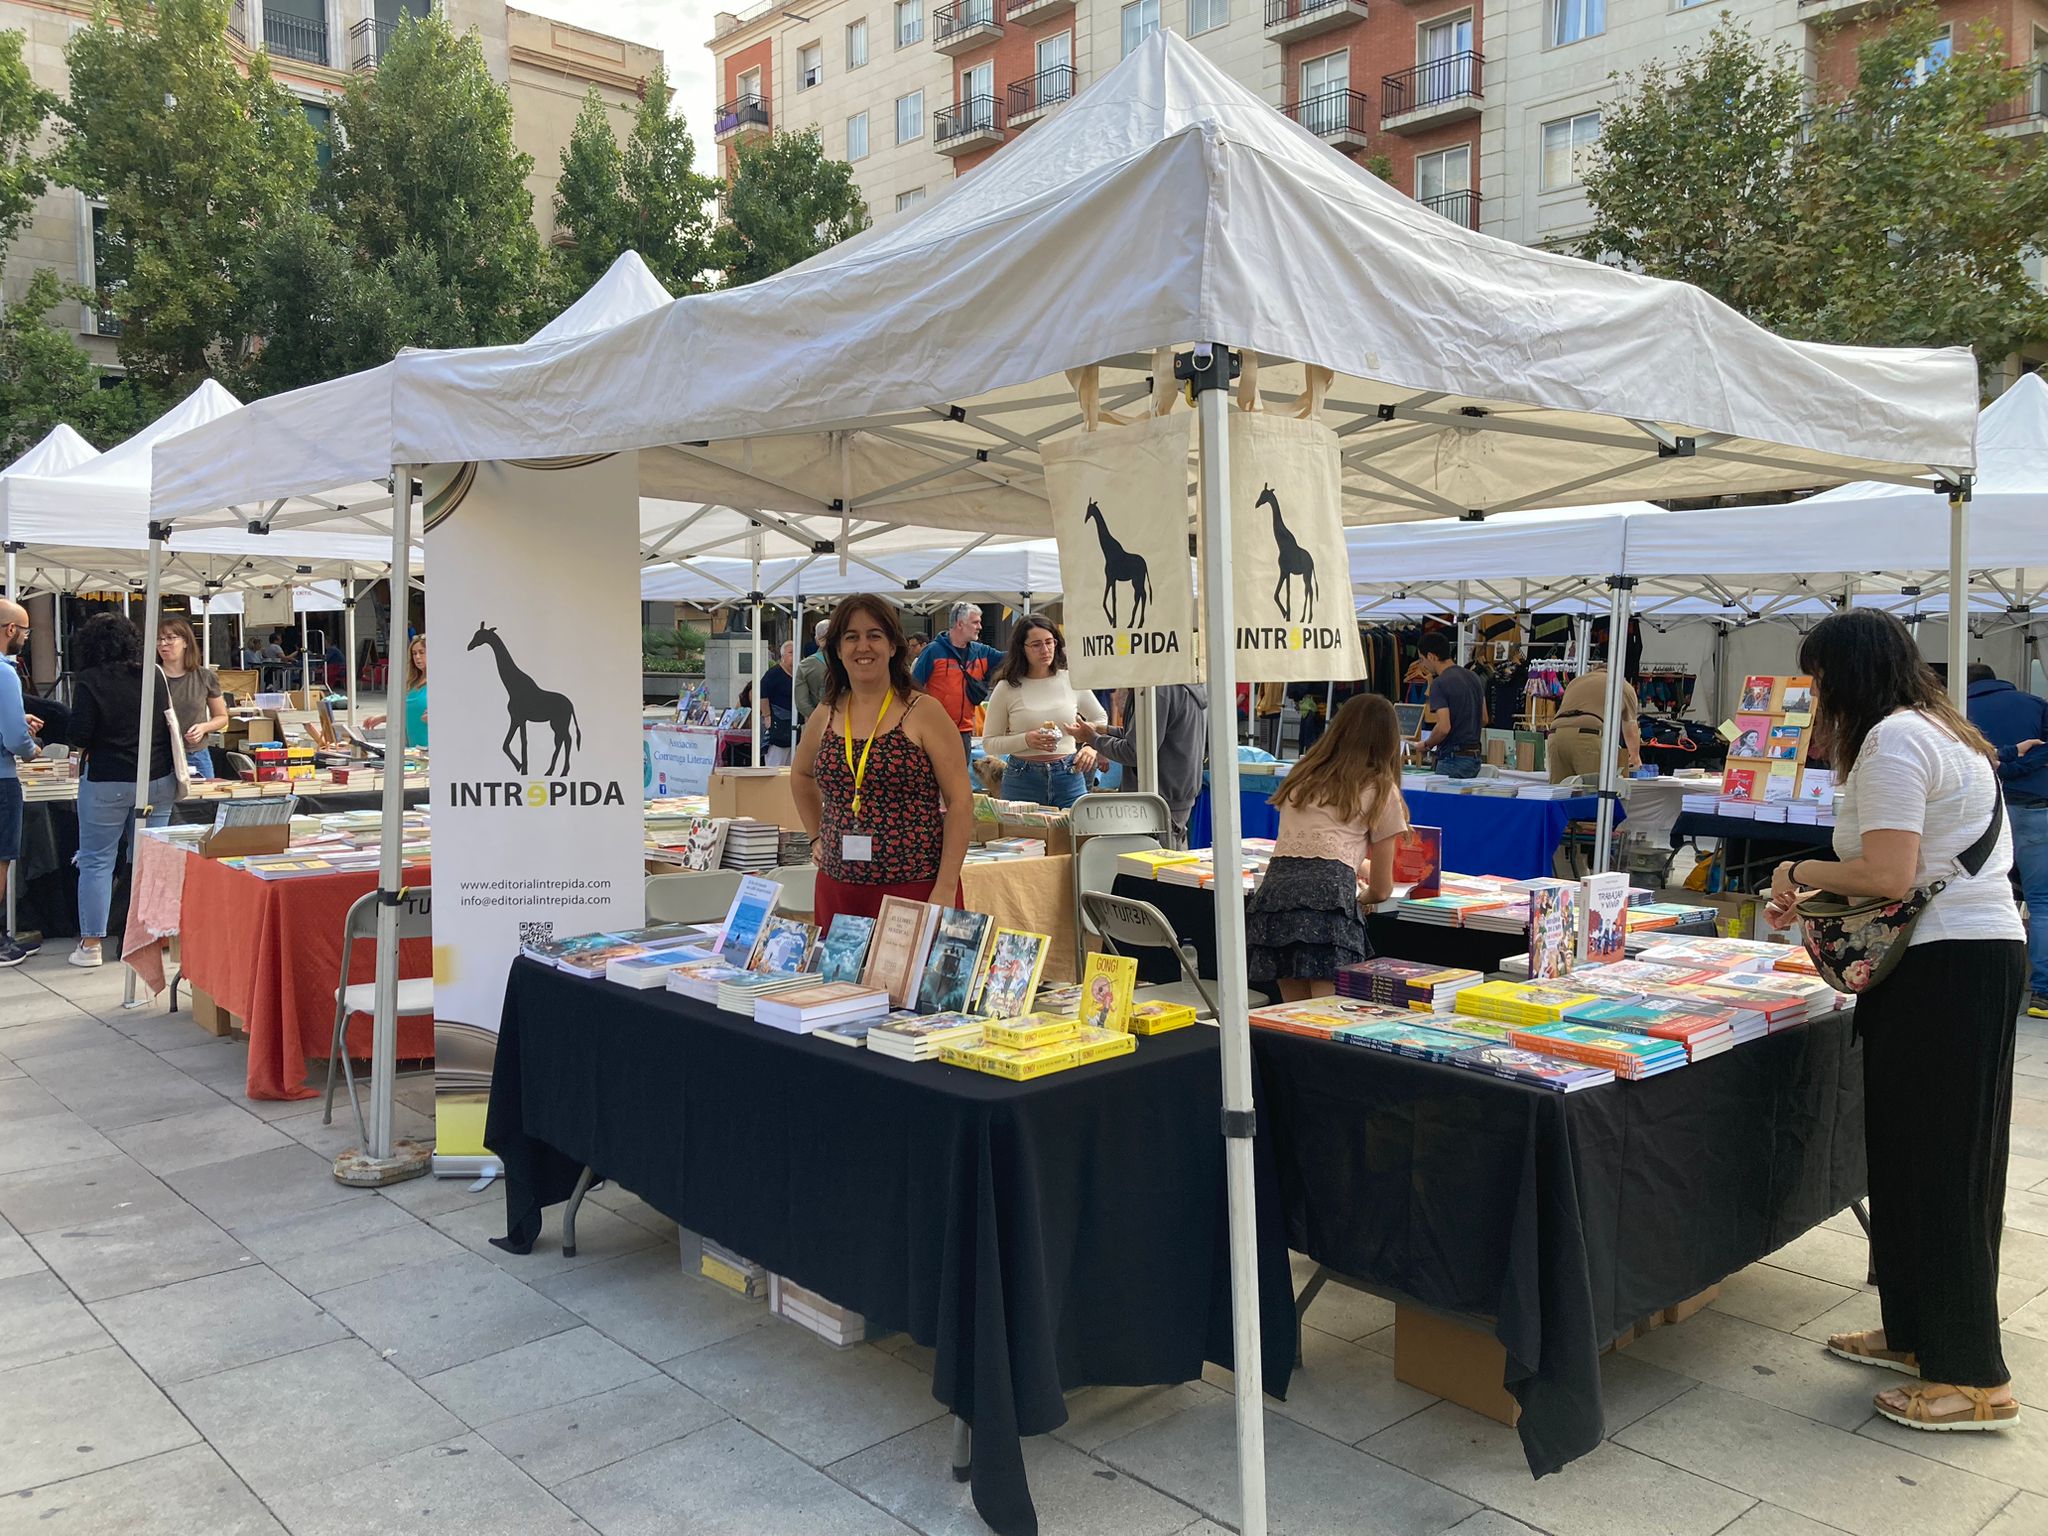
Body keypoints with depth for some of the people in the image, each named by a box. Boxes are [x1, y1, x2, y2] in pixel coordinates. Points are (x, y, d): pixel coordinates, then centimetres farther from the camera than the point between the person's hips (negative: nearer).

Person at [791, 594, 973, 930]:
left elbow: (960, 801, -8)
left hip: (915, 886, -4)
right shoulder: (824, 719, 8)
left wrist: (946, 888, -13)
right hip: (837, 886, 4)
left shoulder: (924, 713, -5)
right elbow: (801, 775, 29)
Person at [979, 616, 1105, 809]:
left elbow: (1101, 719, 20)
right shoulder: (1007, 688, -1)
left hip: (1069, 778, 2)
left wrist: (1091, 746, 3)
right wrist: (1026, 740, -15)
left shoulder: (1072, 681, 5)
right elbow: (989, 743, -1)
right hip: (1022, 781, -2)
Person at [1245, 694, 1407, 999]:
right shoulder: (1381, 789, 15)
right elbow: (1380, 889, 17)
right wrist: (1359, 894, 39)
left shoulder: (1302, 775, 28)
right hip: (1326, 896, -5)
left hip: (1274, 888, 5)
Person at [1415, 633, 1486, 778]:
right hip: (1474, 757, 9)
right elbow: (1484, 719, 18)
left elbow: (1444, 727, -23)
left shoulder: (1440, 683, -15)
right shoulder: (1472, 677, 12)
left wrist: (1426, 744, -6)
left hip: (1453, 759, -9)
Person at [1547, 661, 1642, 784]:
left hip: (1556, 734, 4)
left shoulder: (1576, 680, 35)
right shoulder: (1624, 686, 27)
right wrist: (1635, 756, 59)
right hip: (1589, 736, -4)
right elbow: (1631, 732, 38)